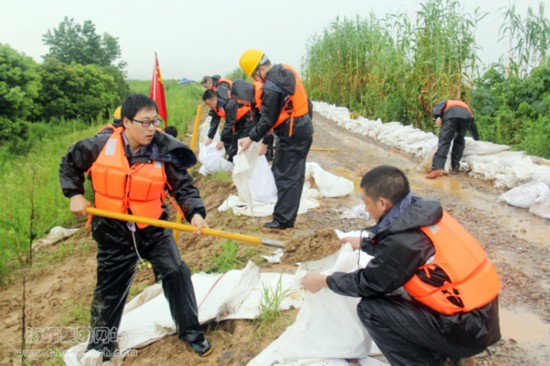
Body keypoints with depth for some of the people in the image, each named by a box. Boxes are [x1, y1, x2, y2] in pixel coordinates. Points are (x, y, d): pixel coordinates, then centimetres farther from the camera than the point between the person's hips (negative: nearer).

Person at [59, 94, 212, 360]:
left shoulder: (164, 153, -14)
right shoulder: (99, 146, -11)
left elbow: (183, 187, -12)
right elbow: (69, 163, 7)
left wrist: (195, 213, -29)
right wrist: (75, 195, -2)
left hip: (153, 228, 0)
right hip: (113, 231, 1)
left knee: (177, 273, -7)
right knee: (109, 290, 14)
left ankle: (190, 331, 15)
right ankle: (100, 344, 38)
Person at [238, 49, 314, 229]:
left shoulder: (271, 88, -21)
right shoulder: (287, 71, 7)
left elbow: (267, 120, -16)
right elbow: (304, 101, 14)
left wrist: (251, 138, -5)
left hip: (292, 136, -10)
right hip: (304, 129, 10)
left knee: (286, 177, -2)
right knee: (295, 174, 15)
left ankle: (283, 219, 5)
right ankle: (287, 214, 26)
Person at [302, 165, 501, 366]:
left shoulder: (405, 240, -24)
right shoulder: (423, 210, 0)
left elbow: (367, 284, -9)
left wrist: (324, 281, 5)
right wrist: (364, 243, 33)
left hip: (468, 327, -9)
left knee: (370, 308, -9)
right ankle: (441, 350, 20)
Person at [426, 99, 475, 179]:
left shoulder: (447, 103, 40)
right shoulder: (464, 105, 47)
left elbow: (438, 106, 13)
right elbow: (472, 124, 49)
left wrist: (437, 117, -3)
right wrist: (476, 139, 58)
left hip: (450, 116, -3)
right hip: (466, 116, 3)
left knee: (444, 142, -8)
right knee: (459, 141, 24)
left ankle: (437, 169, -24)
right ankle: (455, 166, 16)